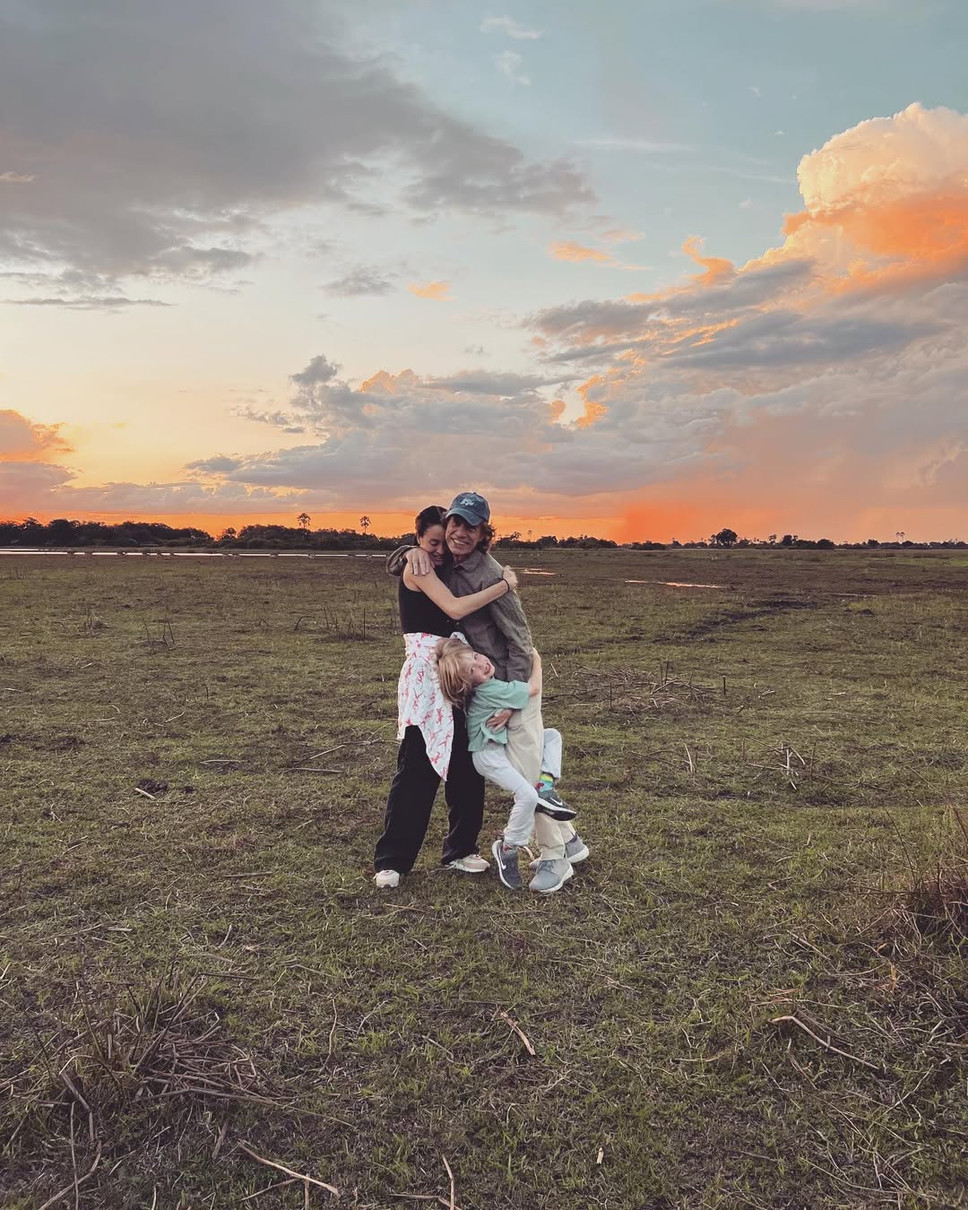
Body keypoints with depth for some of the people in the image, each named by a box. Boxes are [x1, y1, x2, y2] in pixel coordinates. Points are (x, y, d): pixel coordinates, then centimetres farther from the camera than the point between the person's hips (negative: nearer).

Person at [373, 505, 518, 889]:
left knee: (466, 767, 10)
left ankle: (460, 849, 23)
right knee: (415, 769, -6)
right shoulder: (416, 567, -8)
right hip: (426, 674, -8)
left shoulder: (443, 570, 20)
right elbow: (455, 608, -21)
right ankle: (390, 861, 5)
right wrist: (504, 584, -14)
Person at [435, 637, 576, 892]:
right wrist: (536, 660, -8)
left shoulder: (488, 683, -3)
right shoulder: (490, 689, -27)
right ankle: (507, 848, -2)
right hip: (489, 755, -10)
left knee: (552, 735, 11)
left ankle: (545, 787, -1)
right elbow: (534, 689, -22)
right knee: (527, 796, -21)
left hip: (505, 744, 10)